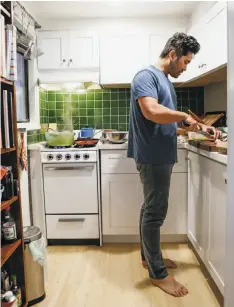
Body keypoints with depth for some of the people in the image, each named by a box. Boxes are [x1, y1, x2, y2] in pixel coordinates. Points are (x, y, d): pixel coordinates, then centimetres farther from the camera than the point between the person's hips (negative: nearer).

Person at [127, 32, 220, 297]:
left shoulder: (165, 81, 18)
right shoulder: (146, 76, -12)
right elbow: (152, 112, -29)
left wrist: (199, 126, 13)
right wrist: (185, 116, -15)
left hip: (161, 157, 10)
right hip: (152, 157, -10)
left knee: (152, 210, 17)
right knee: (155, 213, -2)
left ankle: (148, 257, 33)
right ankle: (158, 273, 12)